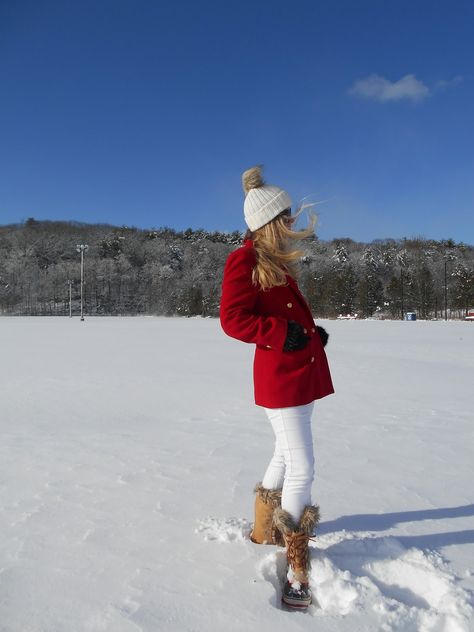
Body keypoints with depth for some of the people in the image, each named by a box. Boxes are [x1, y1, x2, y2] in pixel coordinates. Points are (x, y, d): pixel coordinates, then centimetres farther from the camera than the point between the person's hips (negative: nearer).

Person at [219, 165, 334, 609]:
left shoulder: (277, 262, 15)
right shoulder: (245, 260, -12)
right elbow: (232, 319, -18)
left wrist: (312, 331, 7)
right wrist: (282, 333, -24)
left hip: (301, 371, 10)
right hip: (280, 375, -10)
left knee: (286, 458, 20)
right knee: (301, 470, -6)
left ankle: (263, 534, 40)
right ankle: (298, 574, 10)